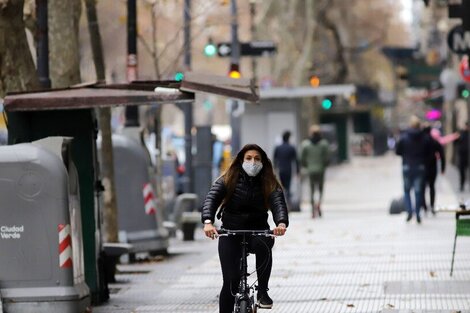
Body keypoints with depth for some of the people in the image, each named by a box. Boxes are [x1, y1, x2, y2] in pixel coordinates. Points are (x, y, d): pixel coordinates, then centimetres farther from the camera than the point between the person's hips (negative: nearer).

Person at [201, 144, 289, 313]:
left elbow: (278, 202, -18)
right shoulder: (228, 179, -3)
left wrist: (282, 222, -40)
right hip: (230, 232, 0)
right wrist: (208, 222, -36)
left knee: (263, 245, -36)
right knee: (231, 280, -12)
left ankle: (262, 291, -21)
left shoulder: (269, 183, -1)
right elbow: (211, 198, -16)